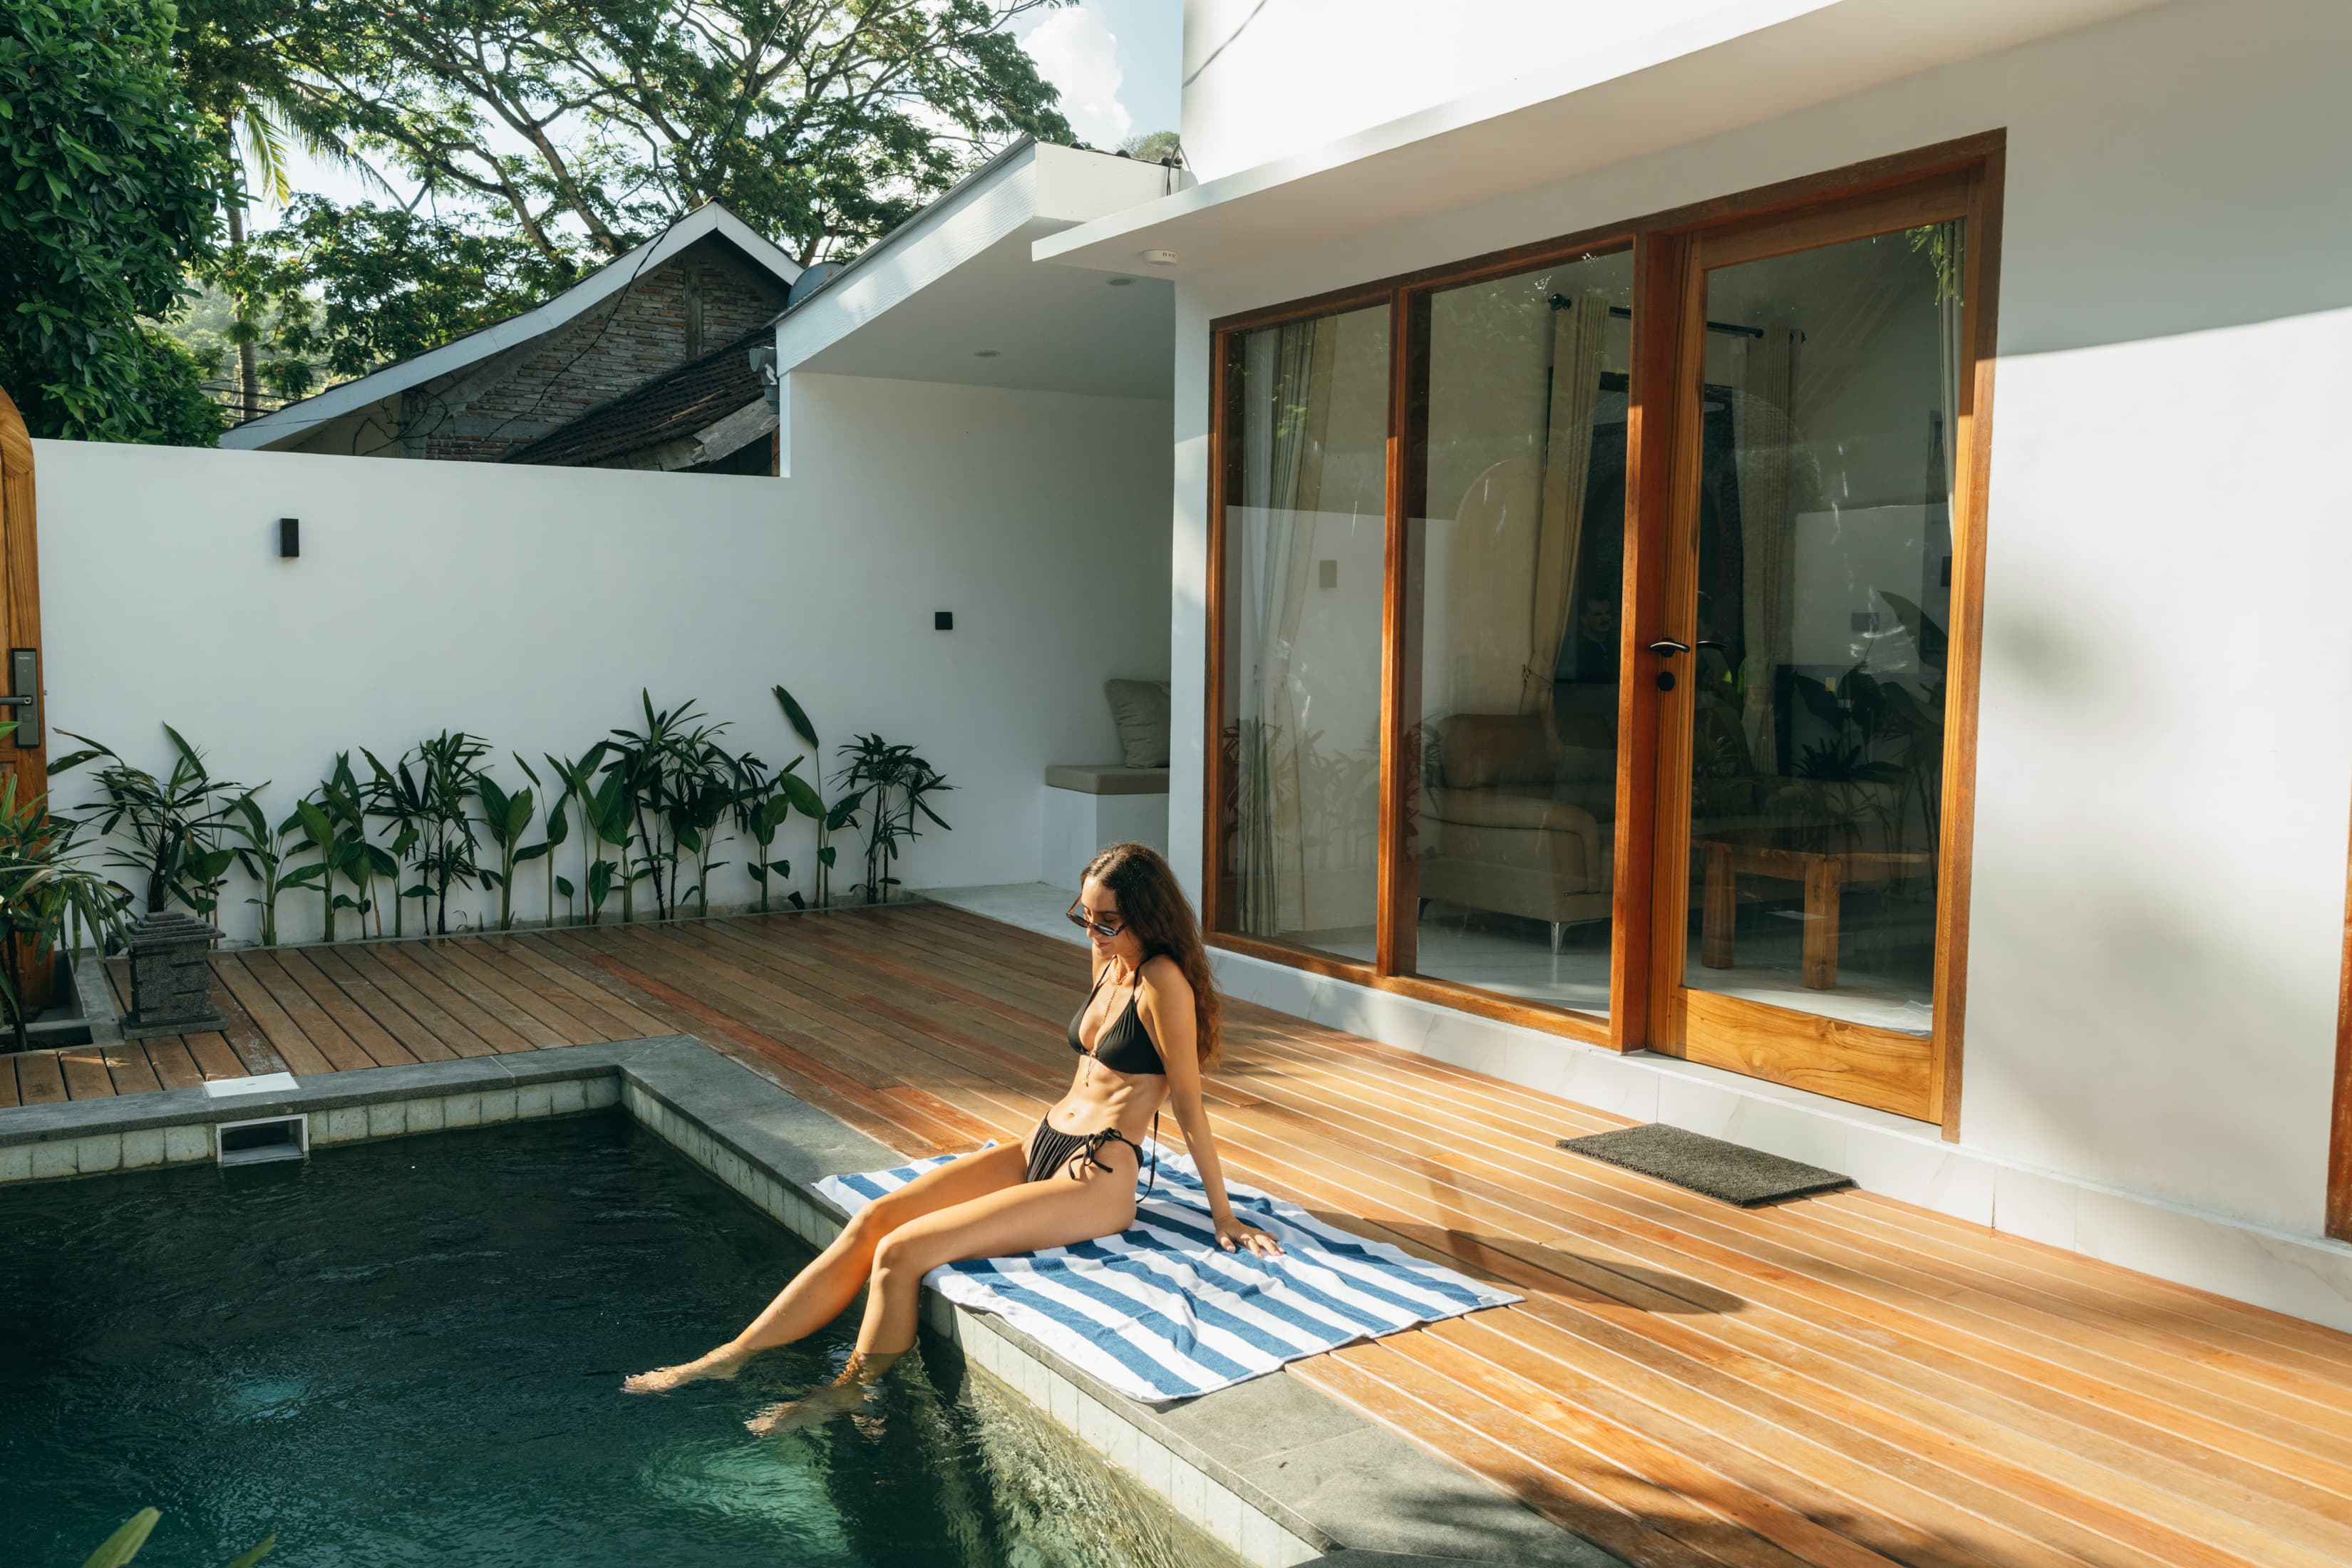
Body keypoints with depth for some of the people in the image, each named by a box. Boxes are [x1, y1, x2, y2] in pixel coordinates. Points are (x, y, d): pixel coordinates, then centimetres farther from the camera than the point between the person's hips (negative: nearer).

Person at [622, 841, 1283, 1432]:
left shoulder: (1163, 981, -16)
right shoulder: (1110, 960, 10)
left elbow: (1188, 1100, -14)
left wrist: (1223, 1217, -8)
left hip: (1094, 1184, -8)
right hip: (1037, 1149, 8)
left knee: (901, 1253, -18)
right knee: (874, 1218, -8)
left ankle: (847, 1395, 5)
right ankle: (731, 1358, -3)